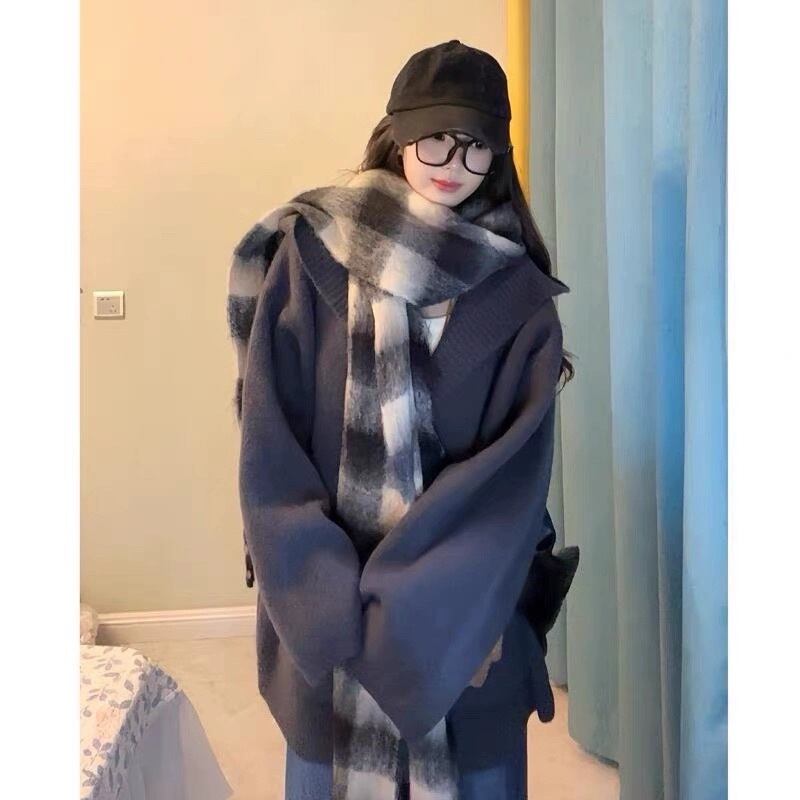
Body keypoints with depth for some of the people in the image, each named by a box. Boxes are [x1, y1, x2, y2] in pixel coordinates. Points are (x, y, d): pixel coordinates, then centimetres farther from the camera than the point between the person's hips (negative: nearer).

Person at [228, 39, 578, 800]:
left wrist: (429, 606, -17)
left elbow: (517, 471, -9)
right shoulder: (308, 256, -5)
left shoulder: (519, 294, -2)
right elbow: (269, 444, -8)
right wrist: (334, 598, -15)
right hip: (327, 608, 0)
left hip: (461, 608, 1)